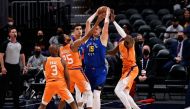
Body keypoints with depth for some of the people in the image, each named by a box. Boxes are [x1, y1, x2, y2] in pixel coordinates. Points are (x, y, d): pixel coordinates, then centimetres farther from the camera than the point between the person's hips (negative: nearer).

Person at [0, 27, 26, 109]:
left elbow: (22, 55, 18)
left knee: (17, 87, 7)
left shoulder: (19, 44, 10)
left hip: (16, 67, 5)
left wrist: (24, 66, 9)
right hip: (7, 66, -5)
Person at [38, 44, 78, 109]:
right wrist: (68, 87, 12)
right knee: (72, 103, 6)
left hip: (49, 84, 2)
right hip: (61, 84, -2)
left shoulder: (45, 61, 6)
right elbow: (67, 76, 2)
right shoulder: (62, 61, 2)